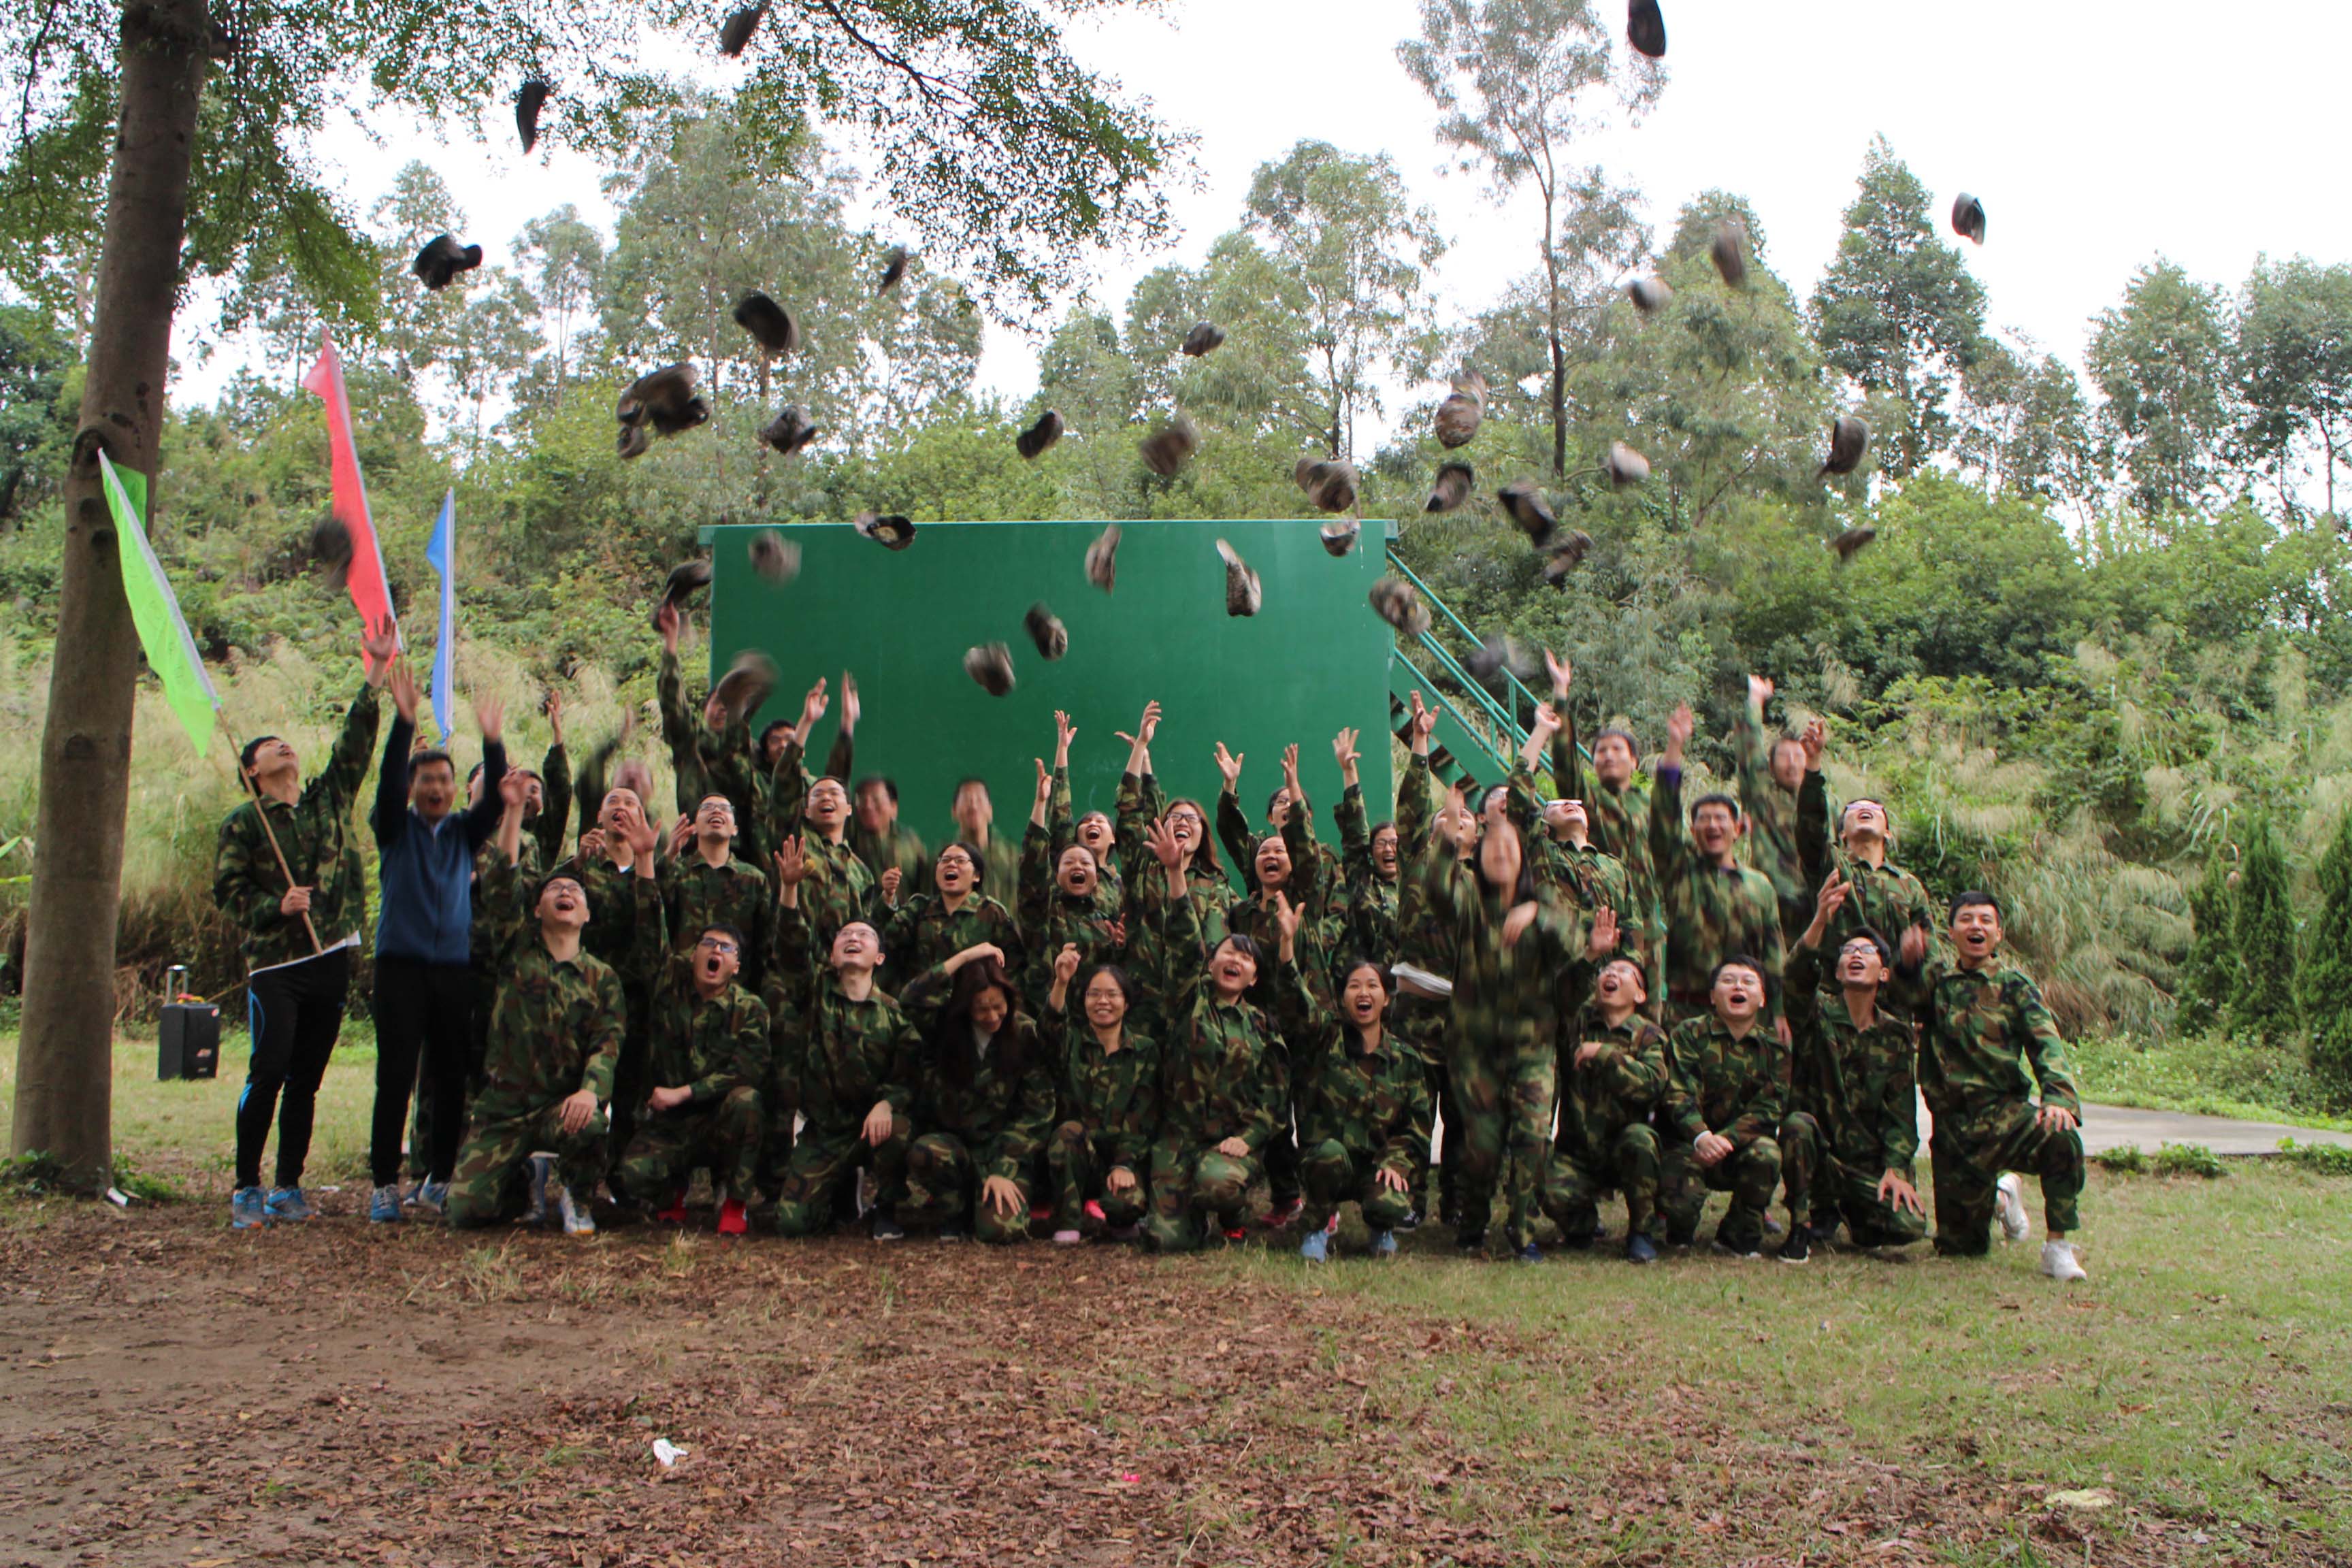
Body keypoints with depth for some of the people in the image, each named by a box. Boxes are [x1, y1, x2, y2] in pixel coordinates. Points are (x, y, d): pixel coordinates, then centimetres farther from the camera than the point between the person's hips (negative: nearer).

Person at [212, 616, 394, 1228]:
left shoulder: (328, 800, 12)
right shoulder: (243, 824, 3)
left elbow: (355, 743, 5)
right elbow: (225, 892, 0)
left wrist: (376, 674, -2)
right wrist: (277, 906, -16)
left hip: (332, 960, 4)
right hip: (275, 964, -4)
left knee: (307, 1080, 8)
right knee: (269, 1073, -7)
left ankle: (288, 1187, 16)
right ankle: (246, 1189, 3)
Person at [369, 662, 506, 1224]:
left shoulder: (463, 834, 14)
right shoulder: (395, 829, 8)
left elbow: (496, 800, -2)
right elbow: (388, 781, -9)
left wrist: (493, 741, -16)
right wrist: (405, 721, -22)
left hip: (455, 967, 3)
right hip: (401, 965, -2)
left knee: (453, 1079, 2)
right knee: (396, 1077, -5)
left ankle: (439, 1179, 12)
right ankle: (385, 1185, -1)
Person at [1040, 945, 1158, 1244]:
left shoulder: (1145, 1051, 8)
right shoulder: (1073, 1042, 8)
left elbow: (1144, 1117, 0)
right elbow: (1050, 1028, -18)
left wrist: (1125, 1164, -16)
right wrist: (1061, 983, -37)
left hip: (1126, 1154, -1)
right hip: (1076, 1156, 1)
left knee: (1126, 1204, -32)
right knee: (1069, 1130, -33)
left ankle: (1100, 1212, 5)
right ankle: (1068, 1222, -17)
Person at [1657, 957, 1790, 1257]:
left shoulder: (1774, 1047, 3)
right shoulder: (1688, 1034, -3)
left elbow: (1768, 1108, -7)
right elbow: (1679, 1094, -14)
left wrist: (1725, 1139, -23)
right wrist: (1702, 1137, -34)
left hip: (1742, 1145, 2)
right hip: (1689, 1143, -2)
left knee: (1767, 1153, -32)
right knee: (1678, 1198, -30)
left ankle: (1739, 1234, -5)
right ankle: (1680, 1232, 11)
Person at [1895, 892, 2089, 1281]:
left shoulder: (2015, 984, 5)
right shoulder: (1938, 978, 8)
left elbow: (2046, 1044, -7)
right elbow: (1913, 989, -15)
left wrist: (2058, 1096, -25)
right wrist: (1910, 963, -39)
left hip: (2005, 1112, -1)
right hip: (1952, 1125, 1)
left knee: (2061, 1136, -36)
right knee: (1958, 1246, 6)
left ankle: (2058, 1247, -18)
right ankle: (1999, 1196, 39)